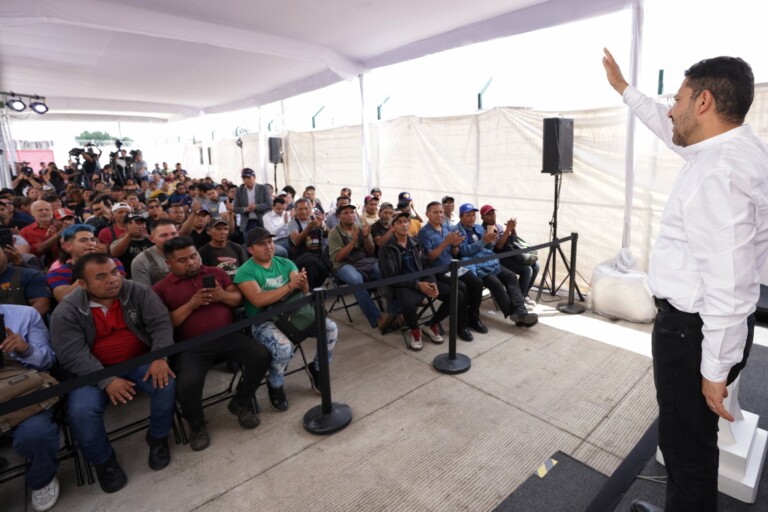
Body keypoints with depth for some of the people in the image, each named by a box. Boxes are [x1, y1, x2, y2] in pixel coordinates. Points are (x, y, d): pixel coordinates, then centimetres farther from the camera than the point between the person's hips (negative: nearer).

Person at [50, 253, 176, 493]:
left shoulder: (138, 292, -9)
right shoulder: (66, 311, -12)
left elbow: (161, 322, -15)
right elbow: (72, 355, -17)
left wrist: (160, 358, -30)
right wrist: (107, 381, -28)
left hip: (140, 361, 1)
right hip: (94, 371, 0)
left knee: (166, 382, -26)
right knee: (81, 411, -26)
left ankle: (157, 438, 2)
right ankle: (103, 461, 4)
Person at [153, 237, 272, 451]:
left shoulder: (216, 272, 14)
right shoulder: (161, 288, 6)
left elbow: (239, 299, 11)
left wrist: (224, 295, -11)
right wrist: (191, 304, -13)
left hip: (228, 336, 3)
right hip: (191, 345, -2)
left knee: (262, 356, -18)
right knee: (187, 384, -28)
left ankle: (240, 403, 9)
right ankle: (197, 425, 8)